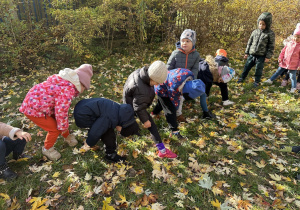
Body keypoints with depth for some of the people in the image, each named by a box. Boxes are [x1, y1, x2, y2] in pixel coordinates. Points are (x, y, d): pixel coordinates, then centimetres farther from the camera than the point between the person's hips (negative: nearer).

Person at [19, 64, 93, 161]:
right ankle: (47, 149, 22)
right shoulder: (67, 90, -28)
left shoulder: (65, 82, 4)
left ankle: (67, 137, 43)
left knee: (59, 121, 18)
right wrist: (63, 127, -12)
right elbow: (61, 110, -28)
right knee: (55, 129, -2)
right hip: (34, 109, -10)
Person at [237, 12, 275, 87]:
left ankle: (257, 81, 23)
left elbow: (271, 46, -5)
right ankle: (242, 77, 32)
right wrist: (246, 53, 11)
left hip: (261, 56, -3)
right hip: (252, 54, 4)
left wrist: (268, 57, -8)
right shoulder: (255, 32, 4)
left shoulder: (270, 34, -6)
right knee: (247, 66, 14)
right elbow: (250, 42, 12)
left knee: (259, 69, 7)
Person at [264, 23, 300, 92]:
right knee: (278, 72, 18)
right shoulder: (289, 43, 0)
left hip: (293, 65, -3)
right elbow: (283, 51, 8)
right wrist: (280, 58, -3)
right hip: (284, 63, 4)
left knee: (292, 76, 5)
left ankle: (294, 87, 23)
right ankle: (271, 80, 34)